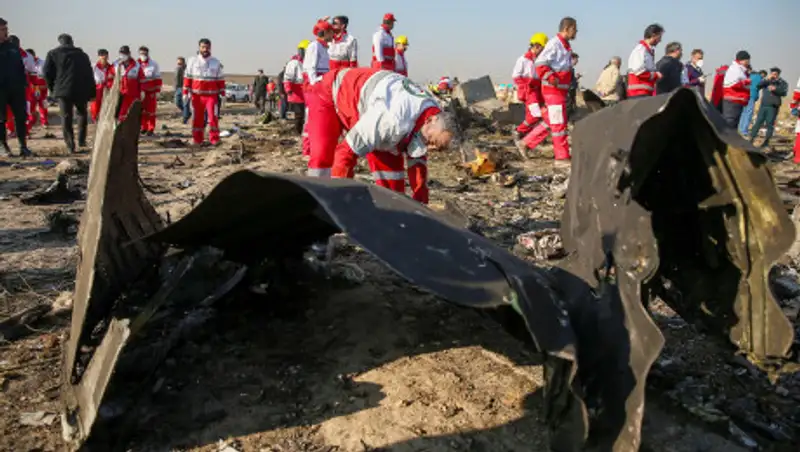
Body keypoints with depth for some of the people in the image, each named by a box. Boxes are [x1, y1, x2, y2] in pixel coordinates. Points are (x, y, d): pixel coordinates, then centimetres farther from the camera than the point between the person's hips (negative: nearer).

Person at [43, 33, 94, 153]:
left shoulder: (53, 54, 7)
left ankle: (70, 146, -4)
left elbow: (47, 73, 2)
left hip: (63, 90, -2)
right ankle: (81, 140, 13)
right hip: (81, 90, 2)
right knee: (82, 113, 20)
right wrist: (92, 93, 11)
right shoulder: (82, 54, 14)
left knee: (66, 118, 2)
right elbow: (90, 74, 11)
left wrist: (53, 88, 15)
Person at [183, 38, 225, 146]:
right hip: (197, 95, 1)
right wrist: (185, 93, 0)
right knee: (197, 118, 5)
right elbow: (187, 78, 5)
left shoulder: (216, 62, 7)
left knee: (213, 117, -10)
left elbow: (220, 80, 9)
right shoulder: (192, 61, 6)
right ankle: (197, 140, 13)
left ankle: (214, 139, -4)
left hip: (212, 95, -1)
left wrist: (222, 94, 4)